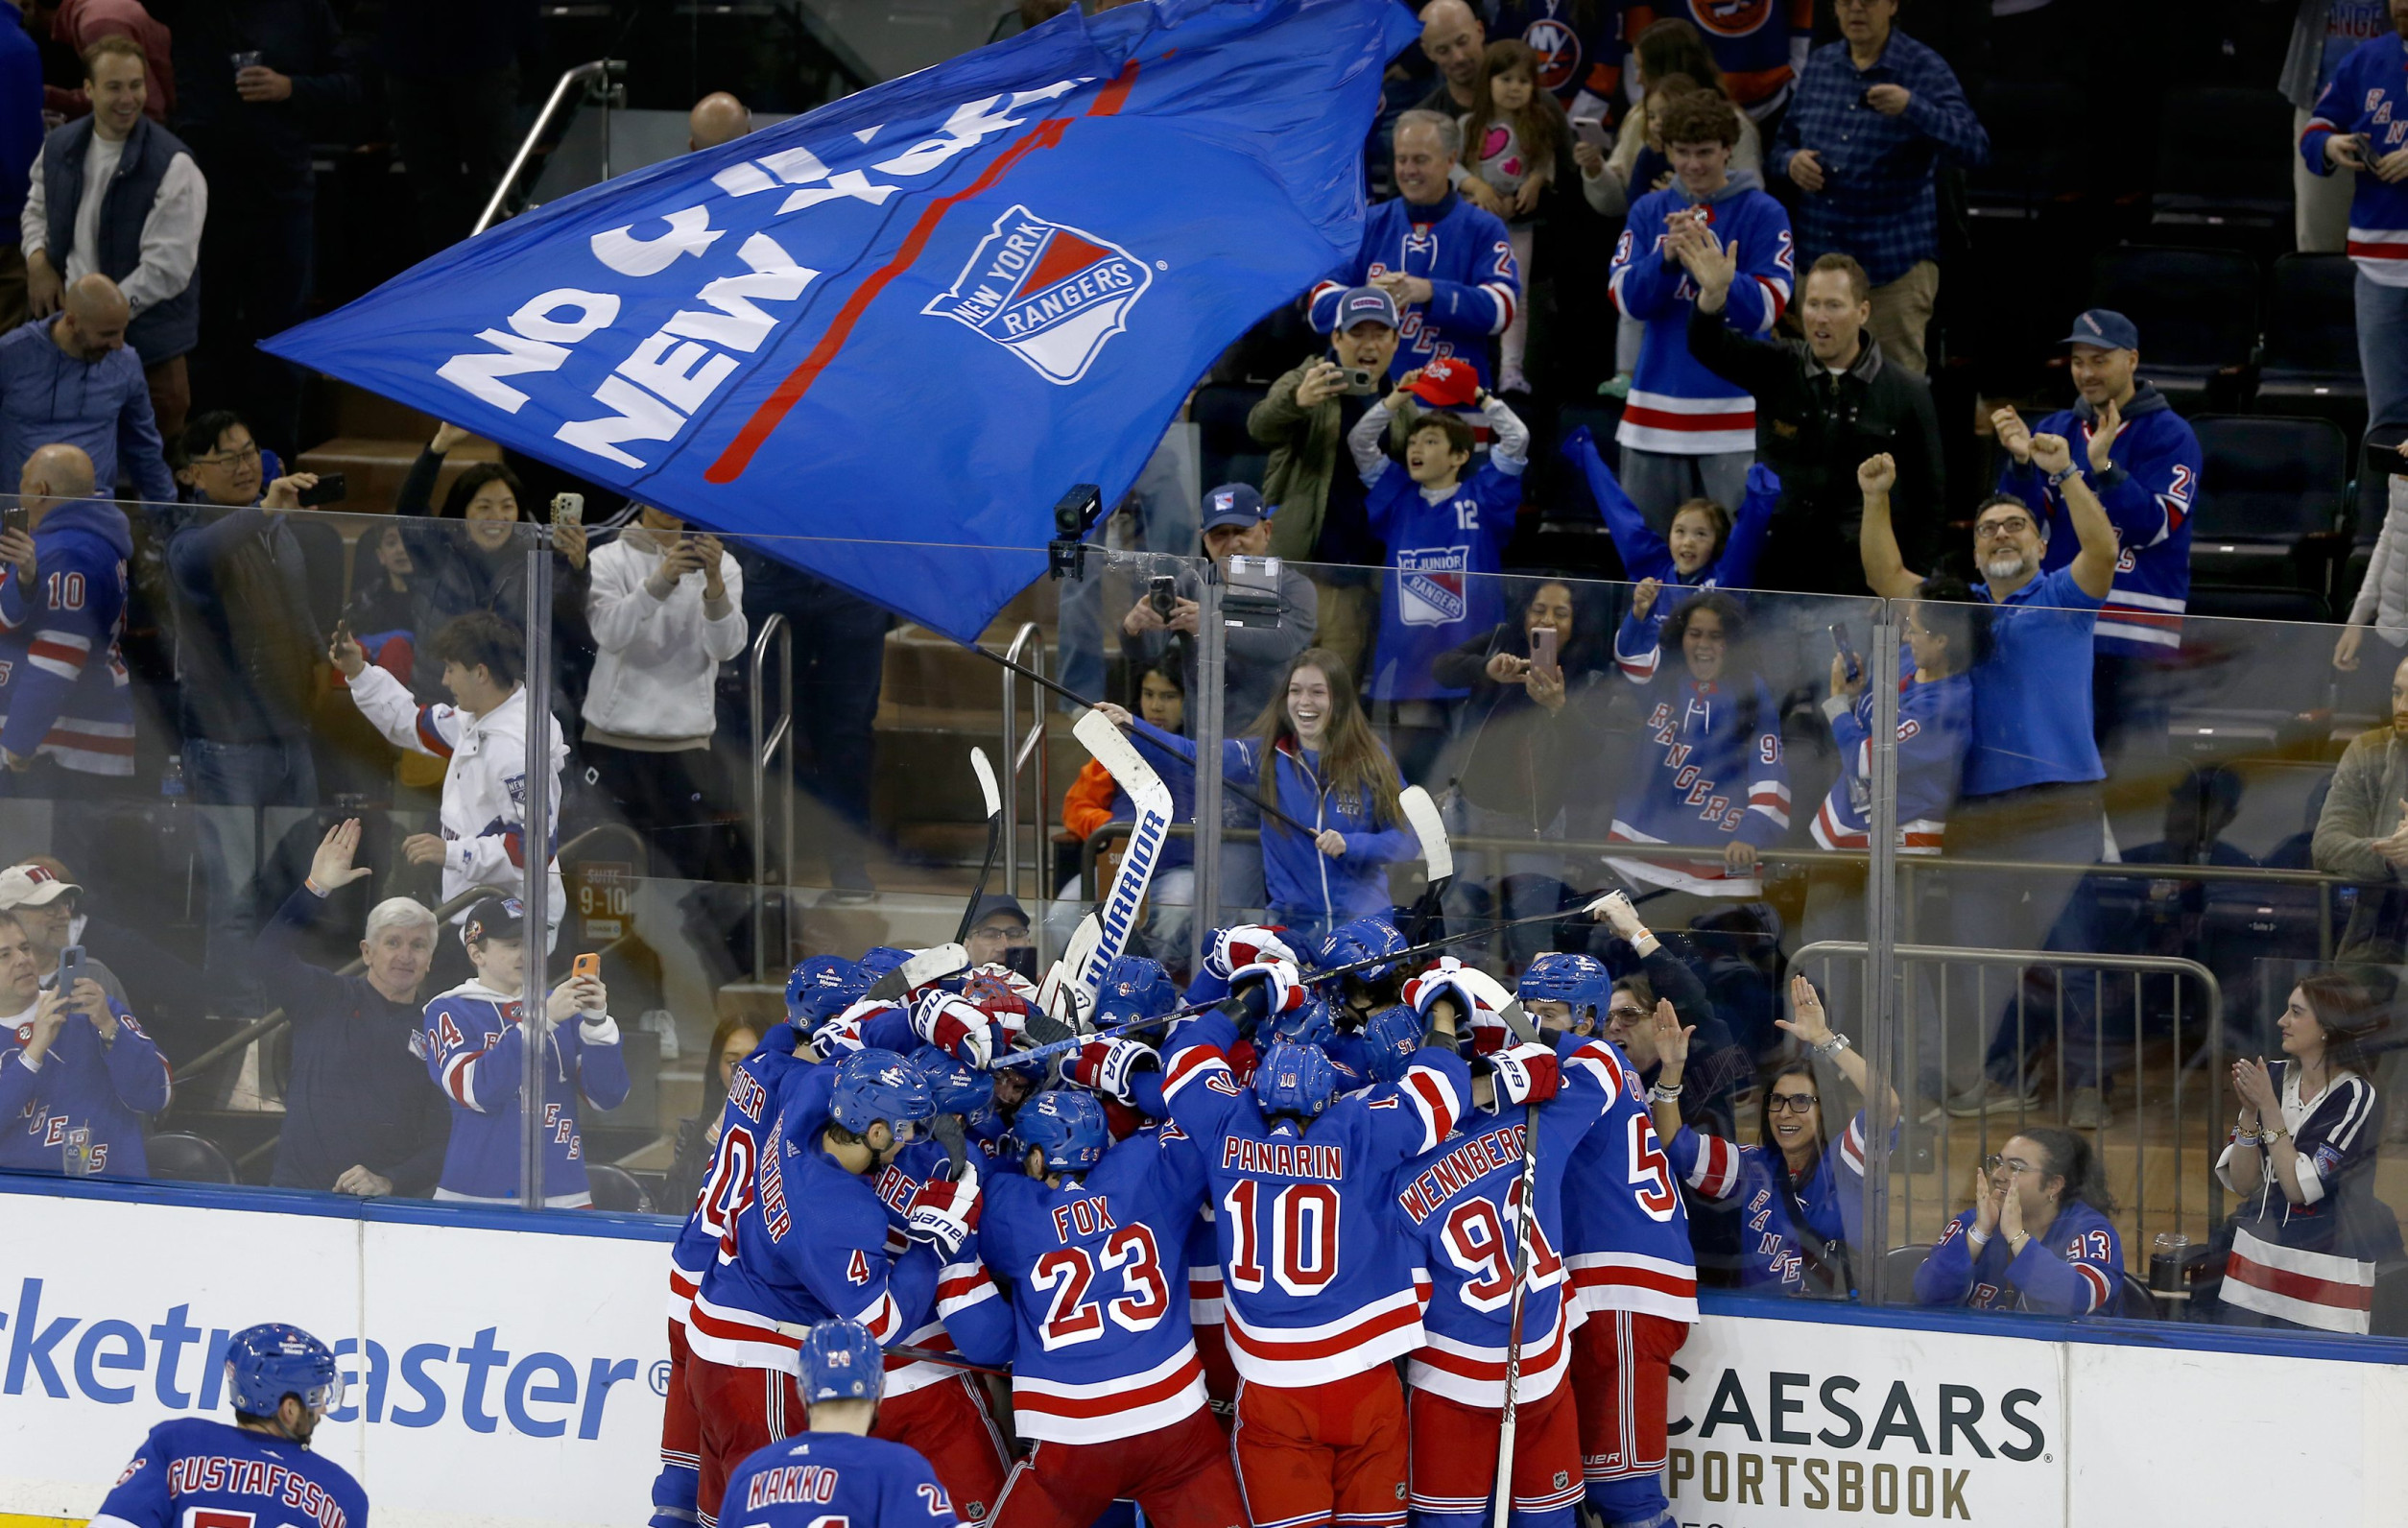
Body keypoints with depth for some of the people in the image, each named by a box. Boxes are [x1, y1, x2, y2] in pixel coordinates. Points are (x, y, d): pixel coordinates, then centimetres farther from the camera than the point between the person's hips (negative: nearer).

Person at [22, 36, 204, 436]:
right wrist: (37, 260, 1)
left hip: (147, 341, -5)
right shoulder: (59, 147, 3)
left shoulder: (172, 166, -17)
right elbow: (37, 209, 23)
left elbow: (169, 266, -20)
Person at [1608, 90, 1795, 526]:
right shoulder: (1649, 212, 10)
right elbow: (1627, 298, 1)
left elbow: (1765, 309, -9)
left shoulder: (1763, 214, -1)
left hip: (1735, 407, -4)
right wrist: (1666, 258, -17)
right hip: (1657, 406, 4)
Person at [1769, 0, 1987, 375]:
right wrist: (1791, 161, -3)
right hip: (1817, 257, 5)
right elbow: (1783, 143, 22)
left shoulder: (1925, 69, -4)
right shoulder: (1819, 65, 12)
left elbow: (1974, 148, -15)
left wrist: (1911, 107, -30)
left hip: (1894, 267, -5)